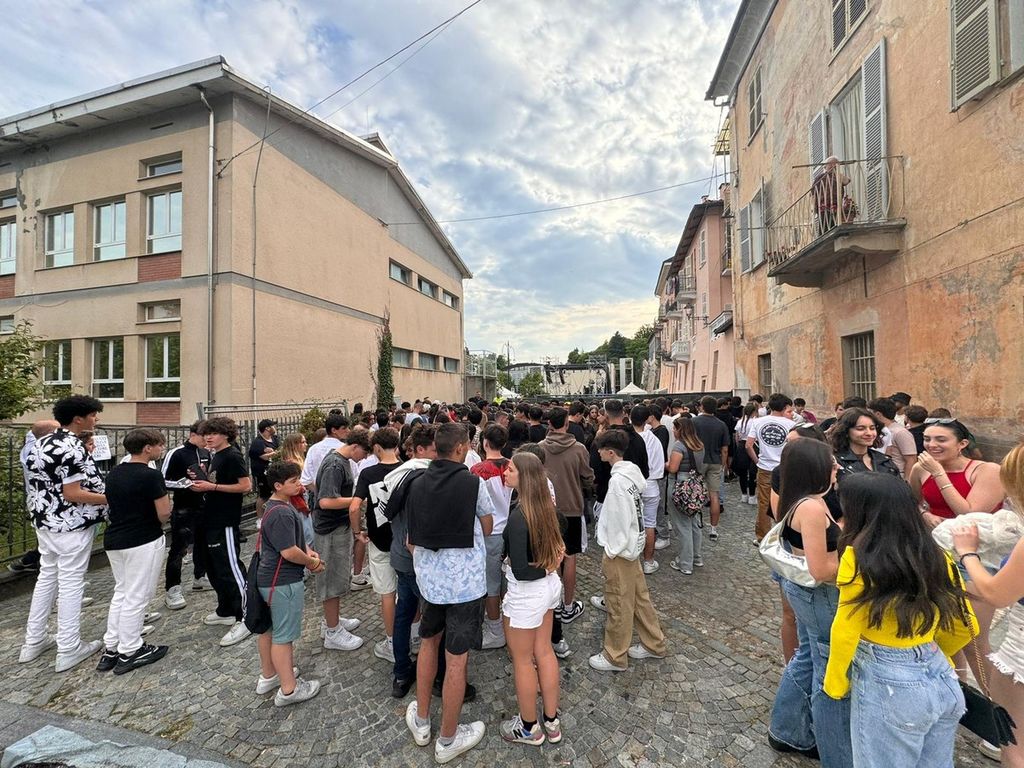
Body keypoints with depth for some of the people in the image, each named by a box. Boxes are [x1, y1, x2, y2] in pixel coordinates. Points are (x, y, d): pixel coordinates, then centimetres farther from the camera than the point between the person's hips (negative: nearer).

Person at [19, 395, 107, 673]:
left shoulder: (42, 443, 7)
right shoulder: (73, 448, -23)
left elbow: (39, 483, 14)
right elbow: (72, 494, -24)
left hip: (45, 521, 9)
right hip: (71, 526, -9)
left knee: (47, 577, 20)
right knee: (71, 584, 1)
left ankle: (33, 642, 30)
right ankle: (69, 650, 11)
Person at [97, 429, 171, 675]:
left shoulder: (114, 473, 7)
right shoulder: (151, 475, -19)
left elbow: (111, 504, 17)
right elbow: (164, 514, -19)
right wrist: (166, 500, 1)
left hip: (113, 540, 8)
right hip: (143, 542, -8)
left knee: (121, 592, 20)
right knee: (136, 596, 3)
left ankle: (111, 648, 25)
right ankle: (129, 653, 14)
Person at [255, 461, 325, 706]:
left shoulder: (275, 505, 7)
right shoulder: (281, 513, -27)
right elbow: (289, 552, -28)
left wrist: (308, 551, 2)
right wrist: (313, 562, -12)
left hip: (268, 578, 10)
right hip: (283, 582, -10)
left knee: (269, 628, 22)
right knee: (283, 635, 2)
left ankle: (268, 676, 39)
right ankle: (288, 690, 16)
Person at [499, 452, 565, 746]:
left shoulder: (519, 515, -27)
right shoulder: (545, 506, -3)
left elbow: (519, 571, -25)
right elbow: (556, 545, 11)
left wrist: (545, 569, -11)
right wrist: (552, 564, -3)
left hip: (526, 593, -8)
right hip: (548, 586, 8)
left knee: (522, 660, 15)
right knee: (544, 652, 22)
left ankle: (529, 728, 35)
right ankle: (552, 722, 39)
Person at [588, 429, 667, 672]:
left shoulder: (618, 480, -26)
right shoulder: (632, 471, 1)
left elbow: (620, 521, -23)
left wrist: (611, 552, -13)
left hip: (620, 551, -9)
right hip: (633, 544, 9)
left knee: (619, 605, 7)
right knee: (639, 597, 22)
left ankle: (615, 656, 24)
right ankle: (654, 644, 37)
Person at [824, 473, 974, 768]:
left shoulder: (858, 558, -20)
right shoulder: (937, 557, -2)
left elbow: (846, 632, -17)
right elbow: (965, 626, 9)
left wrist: (834, 684, -1)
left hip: (887, 685, -6)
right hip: (941, 679, 6)